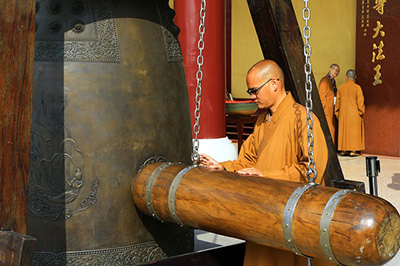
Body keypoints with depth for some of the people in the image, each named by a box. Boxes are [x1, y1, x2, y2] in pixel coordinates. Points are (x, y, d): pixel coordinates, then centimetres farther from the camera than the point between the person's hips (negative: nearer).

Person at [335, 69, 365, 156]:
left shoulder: (341, 87, 2)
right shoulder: (357, 87, -10)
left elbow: (338, 101, 7)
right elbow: (360, 101, -11)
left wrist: (337, 113, 16)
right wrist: (361, 112, 0)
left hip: (343, 114, 4)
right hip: (354, 114, -4)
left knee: (344, 131, 9)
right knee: (354, 131, 2)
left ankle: (344, 150, 10)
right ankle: (353, 150, -1)